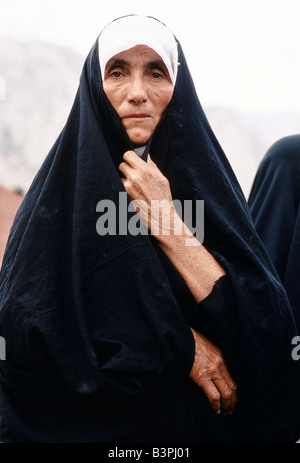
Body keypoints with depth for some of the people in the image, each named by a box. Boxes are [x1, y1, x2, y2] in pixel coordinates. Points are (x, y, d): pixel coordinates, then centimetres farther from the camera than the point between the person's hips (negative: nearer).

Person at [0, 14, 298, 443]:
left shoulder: (205, 179, -4)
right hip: (89, 422, -1)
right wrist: (177, 343, -18)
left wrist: (164, 220, -18)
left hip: (198, 421, 2)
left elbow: (262, 326, -14)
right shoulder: (61, 189, -7)